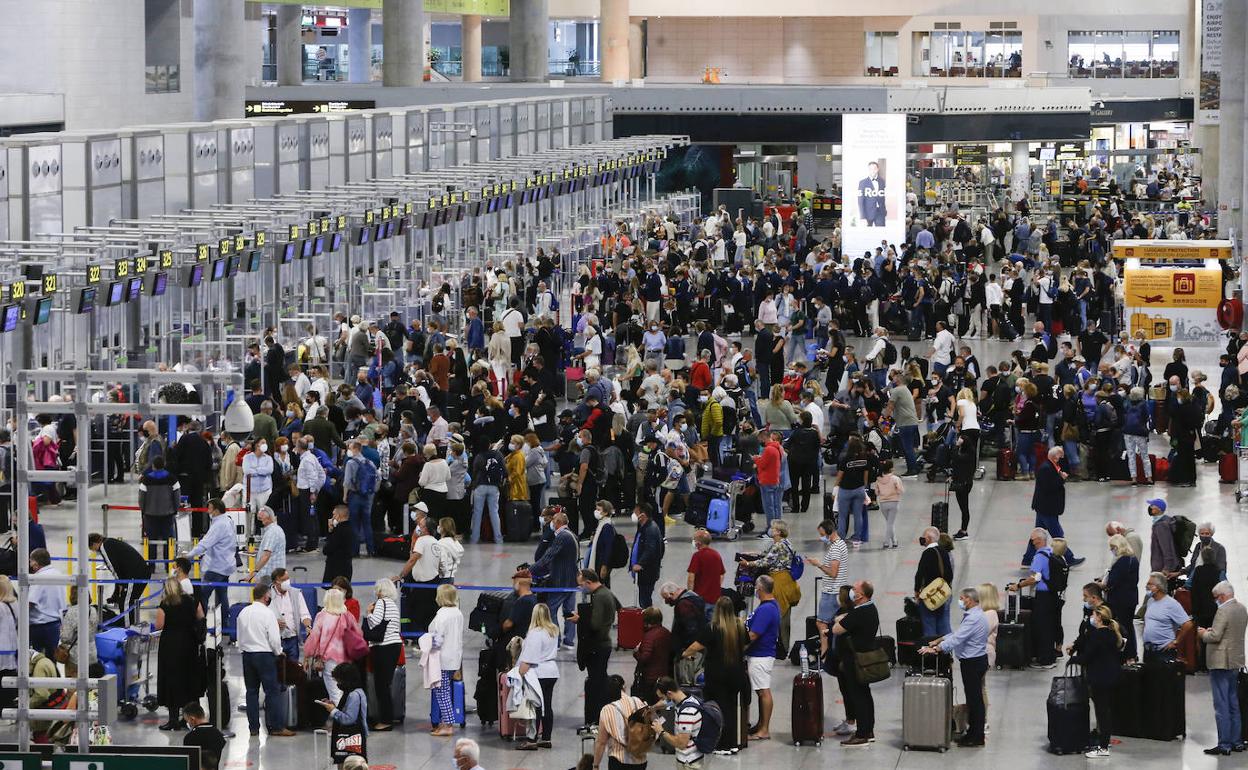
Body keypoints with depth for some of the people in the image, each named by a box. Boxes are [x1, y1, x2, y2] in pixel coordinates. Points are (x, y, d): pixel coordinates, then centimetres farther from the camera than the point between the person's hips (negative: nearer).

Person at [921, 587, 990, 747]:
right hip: (972, 661, 11)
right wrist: (938, 641, 18)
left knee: (974, 698, -4)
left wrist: (935, 649, -23)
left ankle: (977, 737, 1)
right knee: (973, 698, 15)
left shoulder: (974, 618, -22)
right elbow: (957, 634, 22)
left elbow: (956, 639, -26)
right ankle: (972, 732, 22)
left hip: (973, 662, -11)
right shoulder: (972, 615, 13)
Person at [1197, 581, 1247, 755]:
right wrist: (1212, 631, 14)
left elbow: (1215, 636, -21)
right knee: (1233, 703, 16)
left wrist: (1203, 634, -2)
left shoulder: (1223, 611, -19)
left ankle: (1224, 744, -6)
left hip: (1221, 662, -9)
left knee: (1221, 706, -6)